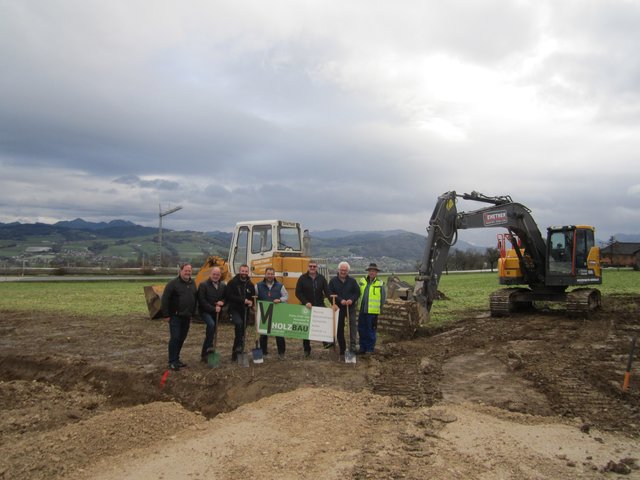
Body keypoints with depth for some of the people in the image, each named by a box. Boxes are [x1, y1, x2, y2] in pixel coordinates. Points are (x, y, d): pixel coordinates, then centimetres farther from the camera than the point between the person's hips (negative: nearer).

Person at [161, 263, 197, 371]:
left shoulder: (193, 284, 11)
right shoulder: (173, 283, -9)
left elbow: (195, 299, 20)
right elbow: (165, 299, -11)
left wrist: (192, 313, 16)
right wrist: (166, 314, -12)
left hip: (187, 317, 6)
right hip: (175, 317, -6)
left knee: (182, 338, 11)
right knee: (175, 338, -7)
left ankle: (176, 359, 23)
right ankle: (172, 362, 0)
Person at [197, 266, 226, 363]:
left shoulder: (223, 285, 6)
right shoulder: (203, 285, -11)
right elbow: (202, 300, -16)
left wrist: (222, 302, -12)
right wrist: (213, 308, -21)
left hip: (216, 312, 6)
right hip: (205, 311, -6)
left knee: (212, 330, 10)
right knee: (211, 324, -32)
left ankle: (204, 354, 23)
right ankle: (209, 347, -23)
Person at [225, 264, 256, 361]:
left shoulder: (250, 285, 9)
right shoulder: (232, 282, -6)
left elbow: (253, 297, 16)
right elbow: (229, 296, -16)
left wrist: (251, 302, -8)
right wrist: (243, 300, -21)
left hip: (245, 311, 5)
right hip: (234, 309, -5)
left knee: (242, 331, 8)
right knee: (239, 323, -33)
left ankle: (235, 354, 20)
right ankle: (239, 346, -23)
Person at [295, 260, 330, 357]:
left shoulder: (321, 278, 2)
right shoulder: (302, 278, -3)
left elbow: (327, 292, -5)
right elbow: (298, 292, -6)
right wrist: (305, 302, -19)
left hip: (320, 306, 1)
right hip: (306, 307, 0)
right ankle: (307, 349, 17)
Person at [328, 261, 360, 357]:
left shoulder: (352, 281, 4)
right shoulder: (333, 281, 0)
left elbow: (357, 292, 4)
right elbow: (330, 294, -5)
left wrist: (352, 300, -14)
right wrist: (340, 300, -16)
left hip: (350, 307, 0)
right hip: (338, 307, 0)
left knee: (352, 325, -12)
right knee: (339, 328, 6)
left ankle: (352, 346, -11)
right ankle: (342, 348, 18)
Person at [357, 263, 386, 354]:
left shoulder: (380, 283, -3)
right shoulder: (362, 281, 5)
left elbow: (383, 298, 4)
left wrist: (378, 308, 7)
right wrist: (358, 304, 11)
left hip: (372, 312, -4)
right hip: (362, 310, 4)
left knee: (371, 331, 3)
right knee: (361, 330, 10)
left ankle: (370, 349, 14)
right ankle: (362, 347, 23)